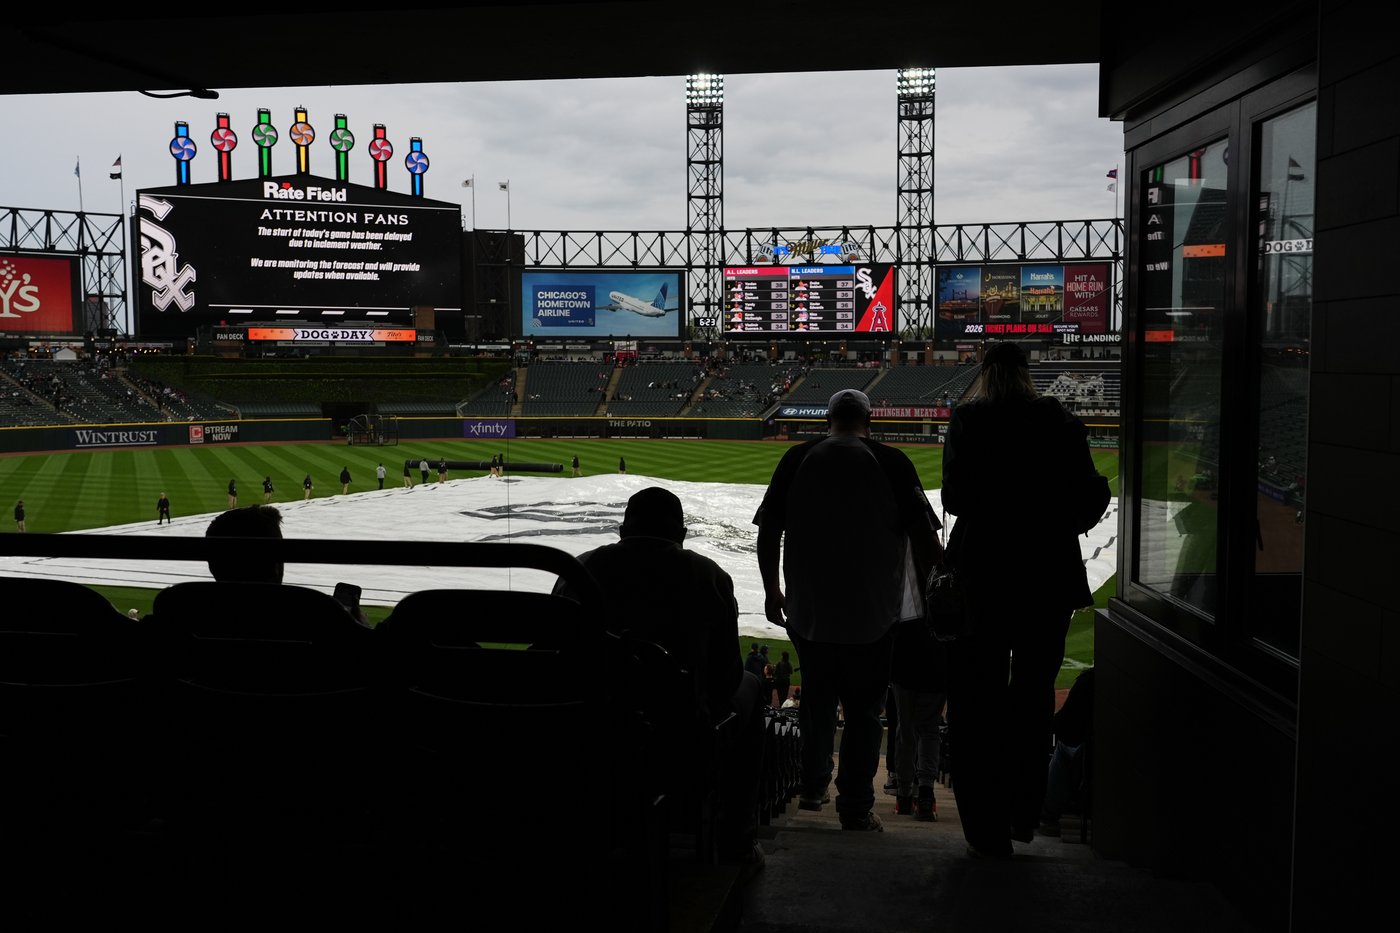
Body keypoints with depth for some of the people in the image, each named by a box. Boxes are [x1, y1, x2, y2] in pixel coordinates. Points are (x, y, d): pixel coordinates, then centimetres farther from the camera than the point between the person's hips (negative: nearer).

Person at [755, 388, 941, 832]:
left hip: (808, 610, 3)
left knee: (817, 700, 20)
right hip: (872, 613, -3)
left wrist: (771, 590, 15)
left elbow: (768, 531, 4)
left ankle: (812, 788, 32)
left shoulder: (797, 459, 2)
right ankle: (856, 808, 7)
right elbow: (924, 537, -4)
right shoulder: (891, 462, -5)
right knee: (863, 711, 5)